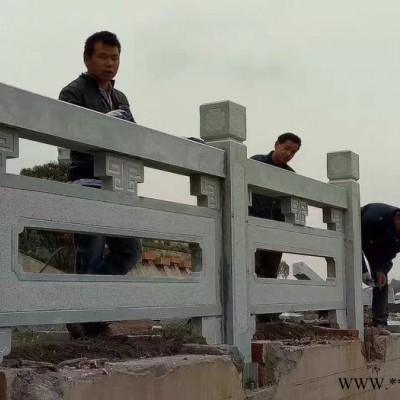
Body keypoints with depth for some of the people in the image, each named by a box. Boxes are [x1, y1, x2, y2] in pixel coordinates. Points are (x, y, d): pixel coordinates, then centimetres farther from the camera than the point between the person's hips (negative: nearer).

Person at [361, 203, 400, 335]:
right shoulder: (375, 216, -43)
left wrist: (381, 270, -27)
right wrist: (364, 271, -35)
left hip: (378, 246, 5)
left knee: (381, 281, -7)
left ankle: (379, 323, -8)